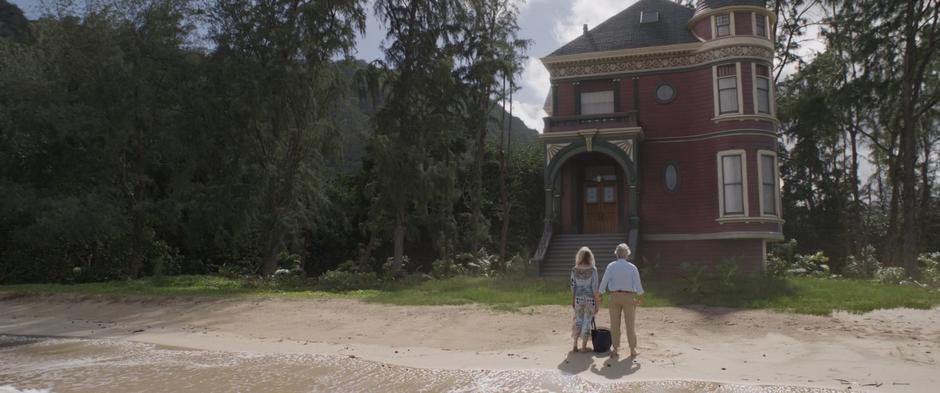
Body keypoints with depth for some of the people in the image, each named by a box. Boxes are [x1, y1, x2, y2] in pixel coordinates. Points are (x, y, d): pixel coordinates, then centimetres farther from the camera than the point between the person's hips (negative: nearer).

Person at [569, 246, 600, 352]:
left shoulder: (574, 270, -3)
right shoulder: (593, 270, -11)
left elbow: (573, 286, 1)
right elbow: (595, 288, -11)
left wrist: (572, 300, 11)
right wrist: (597, 303, -4)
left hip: (578, 298, 3)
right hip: (590, 299, -3)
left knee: (578, 321, 15)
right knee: (587, 322, 7)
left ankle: (575, 346, 15)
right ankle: (583, 347, 13)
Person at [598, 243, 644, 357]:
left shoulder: (611, 266, -5)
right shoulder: (632, 267, -5)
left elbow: (604, 281, -7)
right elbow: (637, 284, -5)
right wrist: (640, 297, 9)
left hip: (614, 296, 1)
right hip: (629, 297, 0)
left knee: (615, 324, 7)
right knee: (630, 324, 7)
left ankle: (615, 349, 10)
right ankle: (633, 350, 12)